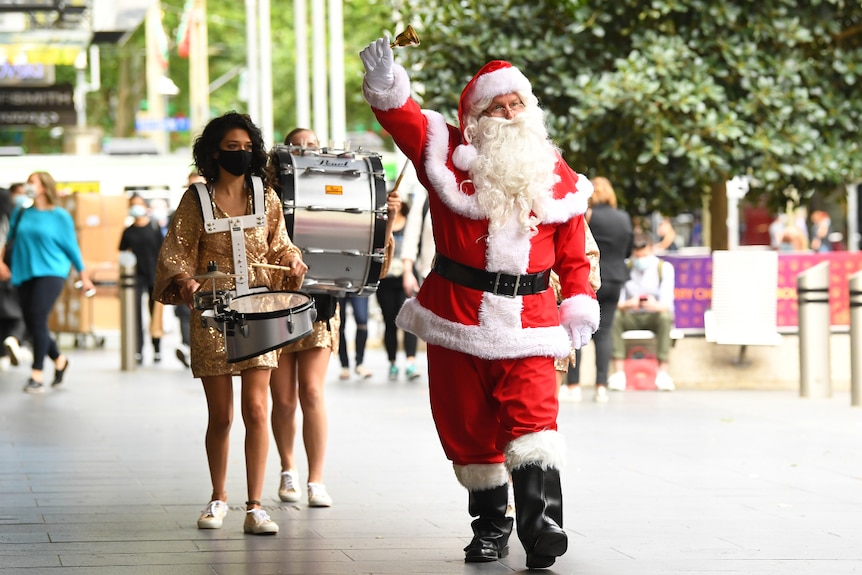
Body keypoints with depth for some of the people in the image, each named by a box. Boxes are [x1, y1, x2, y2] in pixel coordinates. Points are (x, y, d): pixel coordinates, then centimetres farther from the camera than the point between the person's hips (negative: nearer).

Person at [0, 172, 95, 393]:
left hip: (50, 272, -5)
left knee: (38, 319, -18)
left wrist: (84, 277, 7)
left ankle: (37, 375, -14)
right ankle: (59, 360, 30)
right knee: (32, 324, 4)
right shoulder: (21, 214, 10)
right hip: (25, 274, 5)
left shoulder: (60, 216, -1)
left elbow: (72, 247, 3)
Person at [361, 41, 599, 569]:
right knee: (468, 426, 7)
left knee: (532, 418, -18)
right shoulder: (450, 154, 4)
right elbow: (403, 117, -6)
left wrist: (580, 308, 5)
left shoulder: (557, 178, 9)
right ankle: (491, 527, 20)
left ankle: (541, 524, -26)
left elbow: (573, 254, 13)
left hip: (526, 321, -1)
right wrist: (385, 84, -26)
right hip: (458, 316, 1)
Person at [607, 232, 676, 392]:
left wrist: (656, 306, -43)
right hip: (631, 318, 1)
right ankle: (619, 371, -35)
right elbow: (617, 302, -11)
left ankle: (663, 372, -36)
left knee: (665, 317, -36)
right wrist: (628, 304, -37)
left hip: (655, 316, -1)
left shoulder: (664, 268, -7)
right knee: (614, 316, -31)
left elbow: (667, 303, -18)